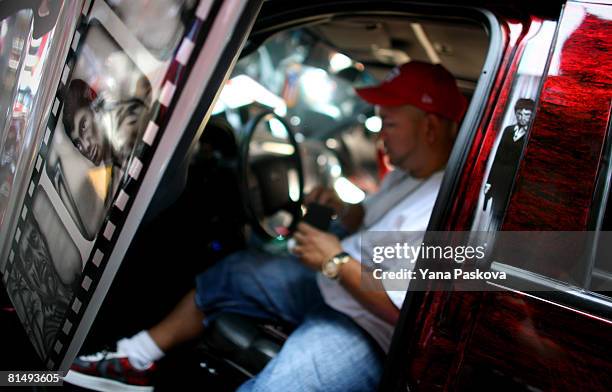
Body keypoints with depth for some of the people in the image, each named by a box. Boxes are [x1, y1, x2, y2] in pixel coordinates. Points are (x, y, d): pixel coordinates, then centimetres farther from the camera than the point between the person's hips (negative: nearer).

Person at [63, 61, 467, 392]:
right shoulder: (408, 171, 5)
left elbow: (407, 313, -28)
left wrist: (336, 261, -24)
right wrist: (345, 211, -1)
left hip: (364, 329, -10)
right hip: (328, 286, 10)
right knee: (229, 274, 13)